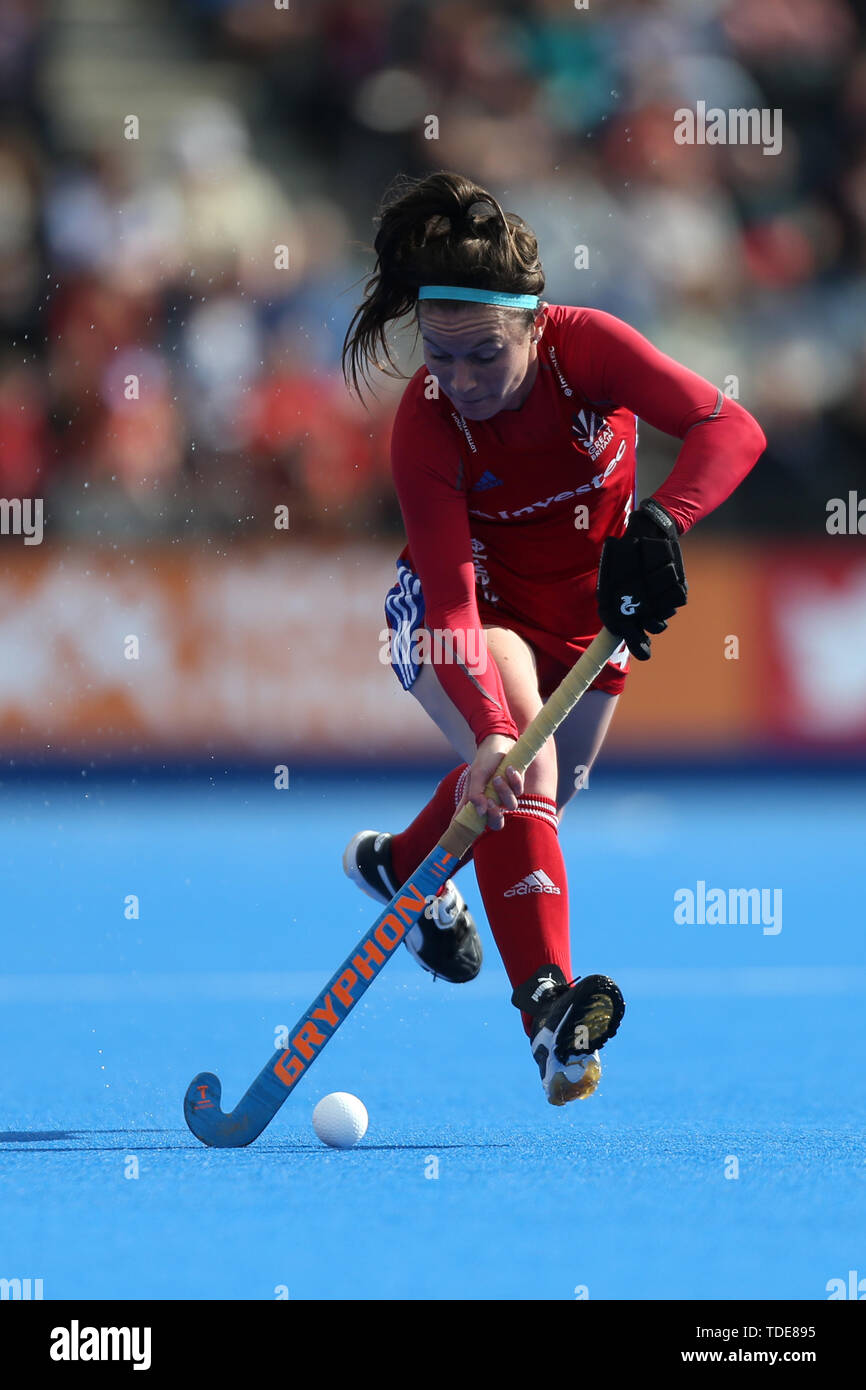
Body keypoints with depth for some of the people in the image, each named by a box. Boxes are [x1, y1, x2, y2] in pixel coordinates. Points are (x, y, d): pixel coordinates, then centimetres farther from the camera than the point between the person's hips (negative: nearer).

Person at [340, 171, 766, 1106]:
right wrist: (490, 729, -52)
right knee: (521, 770, -31)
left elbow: (731, 429, -37)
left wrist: (656, 523, -54)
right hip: (469, 606, -4)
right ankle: (547, 1000, -42)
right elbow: (453, 603, -37)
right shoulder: (425, 426, -32)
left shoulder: (585, 347, -29)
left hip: (590, 604, 4)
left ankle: (402, 864, 52)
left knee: (544, 793, 21)